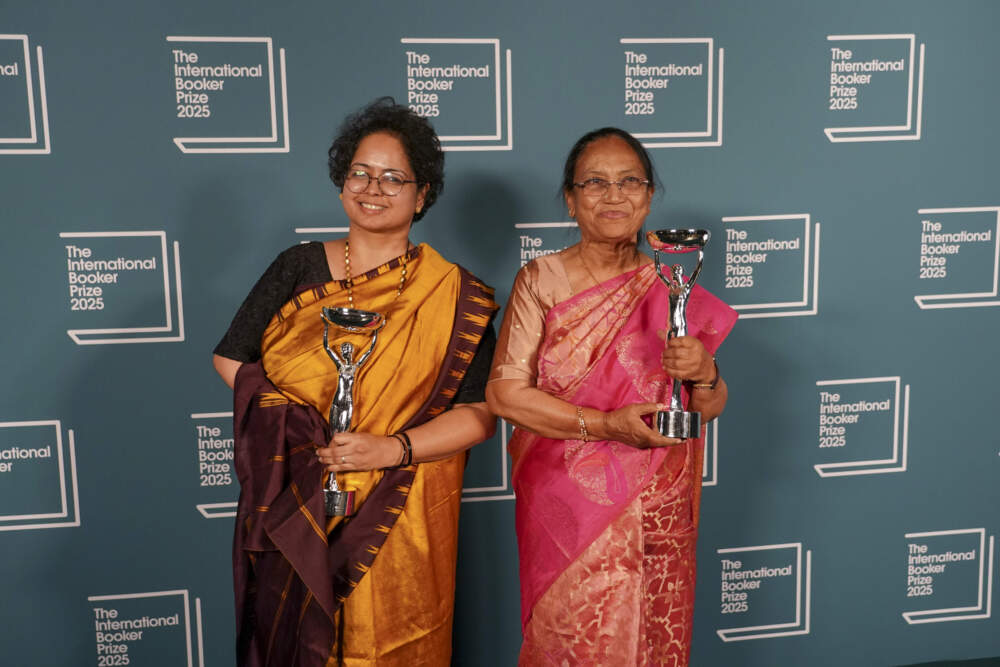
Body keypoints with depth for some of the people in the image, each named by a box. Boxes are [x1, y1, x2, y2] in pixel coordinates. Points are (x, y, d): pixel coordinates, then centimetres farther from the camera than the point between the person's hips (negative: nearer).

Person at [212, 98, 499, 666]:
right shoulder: (299, 267, 4)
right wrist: (299, 429, -10)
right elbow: (231, 358, 4)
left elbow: (480, 413, -7)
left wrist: (391, 448, -20)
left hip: (398, 518, -1)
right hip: (293, 510, 2)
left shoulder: (453, 296, -3)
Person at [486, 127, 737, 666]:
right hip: (568, 511, -2)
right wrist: (607, 425, -18)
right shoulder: (540, 280, -4)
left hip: (657, 514, 2)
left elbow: (710, 409, 6)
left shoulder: (672, 287, 2)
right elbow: (504, 392, -11)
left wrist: (704, 373, -17)